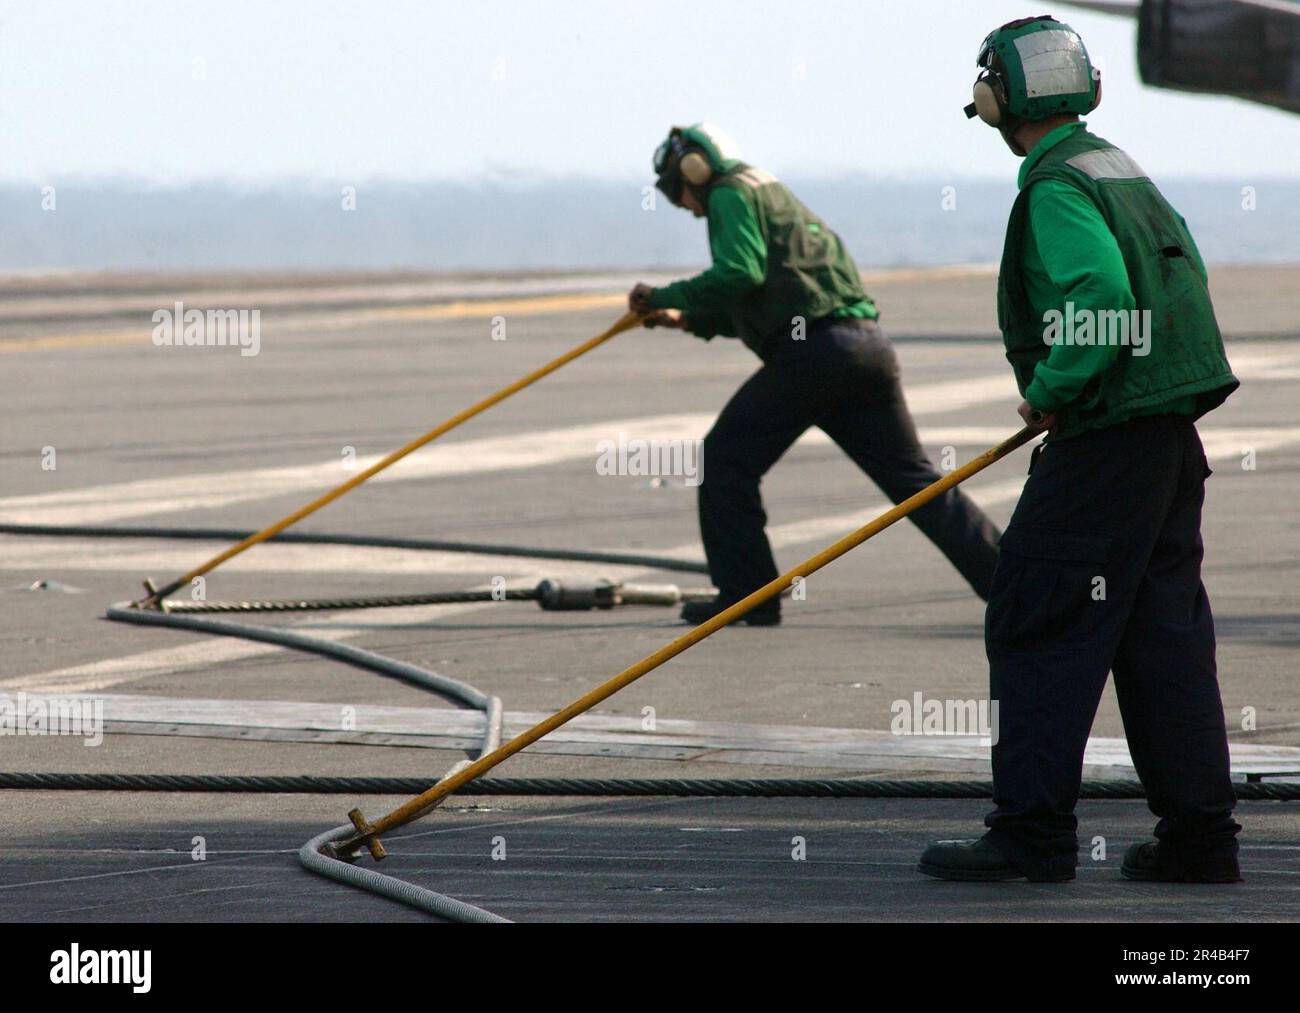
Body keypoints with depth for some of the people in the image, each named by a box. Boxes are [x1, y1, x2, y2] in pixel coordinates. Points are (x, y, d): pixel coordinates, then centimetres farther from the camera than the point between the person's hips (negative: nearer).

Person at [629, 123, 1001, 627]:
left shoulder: (732, 194, 3)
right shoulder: (771, 193, 32)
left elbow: (739, 273, -15)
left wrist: (665, 297, -6)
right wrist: (690, 319, 32)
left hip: (814, 349, -9)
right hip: (867, 341, 9)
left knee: (726, 458, 3)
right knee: (912, 476, 8)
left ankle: (746, 593, 2)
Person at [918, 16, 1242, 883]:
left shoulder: (1059, 188, -13)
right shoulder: (1124, 171, 15)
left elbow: (1098, 298, -27)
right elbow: (1185, 279, 21)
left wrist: (1051, 393, -14)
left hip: (1105, 445, -9)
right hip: (1171, 437, 9)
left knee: (1039, 627, -3)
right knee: (1164, 635, 11)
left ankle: (1033, 833, -3)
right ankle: (1200, 835, 11)